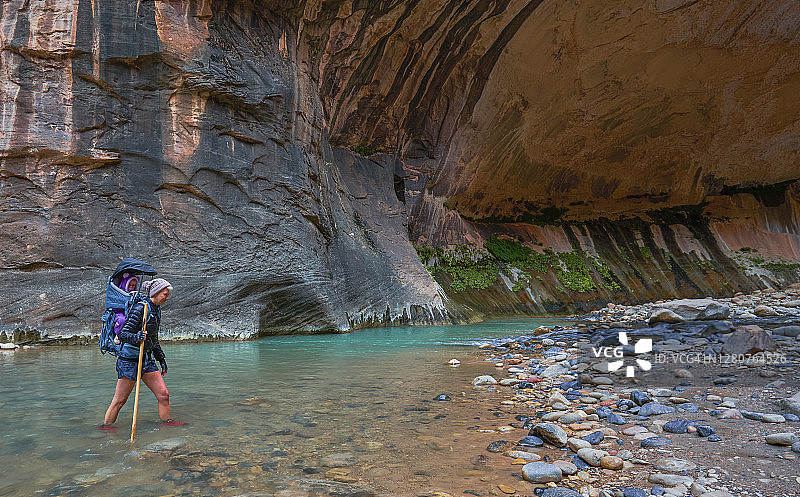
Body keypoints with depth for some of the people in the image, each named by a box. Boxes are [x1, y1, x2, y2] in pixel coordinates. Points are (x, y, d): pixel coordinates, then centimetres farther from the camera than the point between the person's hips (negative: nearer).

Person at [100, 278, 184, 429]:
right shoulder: (140, 308, -15)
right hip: (130, 360, -8)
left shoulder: (156, 310, 11)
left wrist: (161, 359, 22)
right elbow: (123, 334, -19)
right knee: (119, 400, 4)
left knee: (163, 394, 3)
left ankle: (167, 421, 16)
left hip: (147, 360, 8)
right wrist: (136, 337, -38)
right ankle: (106, 425, 23)